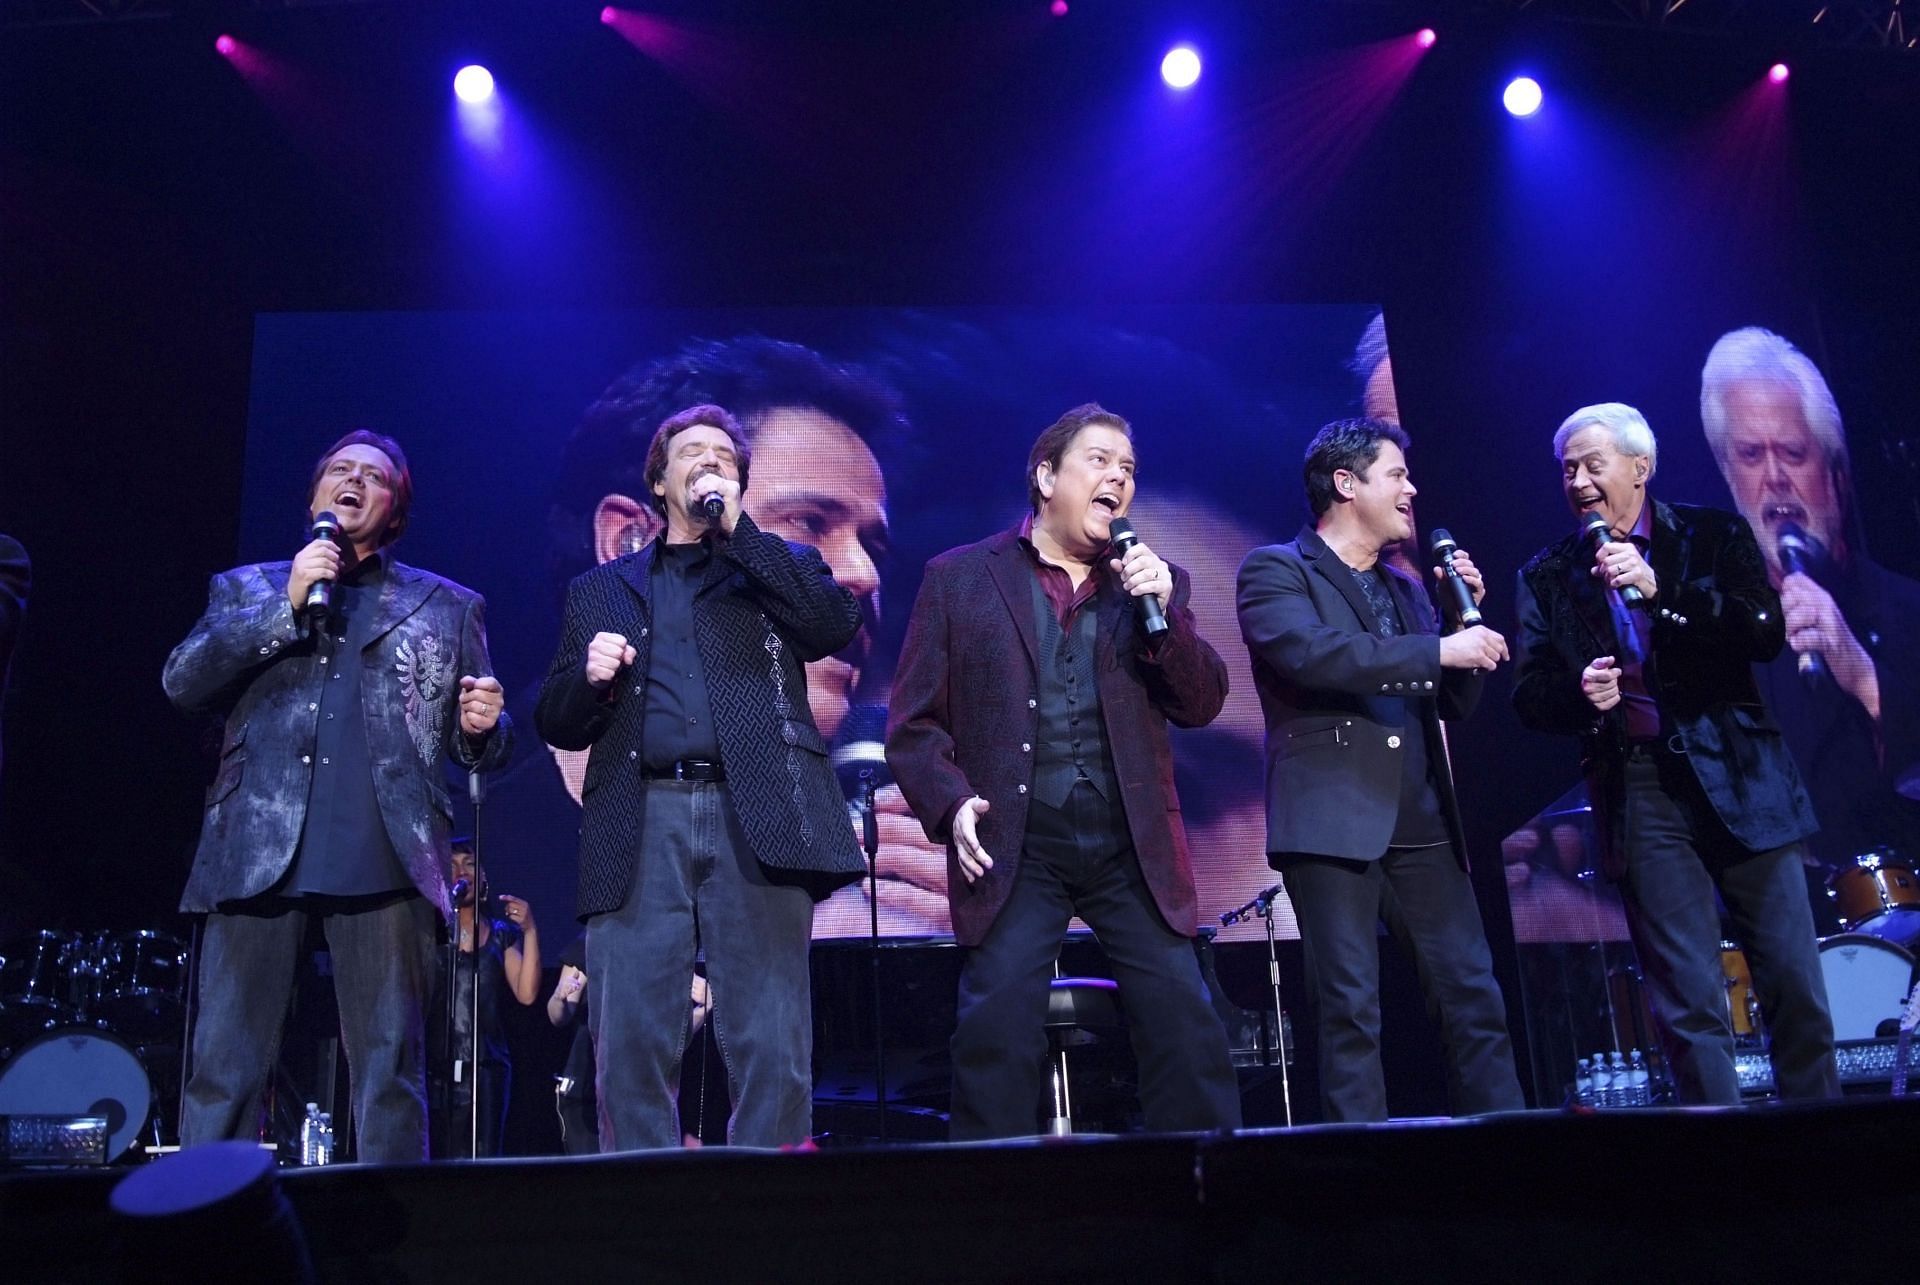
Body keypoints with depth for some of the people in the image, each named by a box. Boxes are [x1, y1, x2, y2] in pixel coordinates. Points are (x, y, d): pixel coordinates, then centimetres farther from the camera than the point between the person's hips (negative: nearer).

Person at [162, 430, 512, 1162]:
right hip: (258, 852, 1)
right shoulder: (246, 588, 21)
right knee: (222, 1069, -2)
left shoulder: (448, 605, 18)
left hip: (385, 857, -1)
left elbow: (480, 747, 15)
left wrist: (482, 725, -8)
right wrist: (287, 603, -4)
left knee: (389, 1072, -2)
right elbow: (181, 682, 5)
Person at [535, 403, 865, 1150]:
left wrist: (737, 530, -1)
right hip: (641, 823, 2)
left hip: (754, 816, -1)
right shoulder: (601, 590, 23)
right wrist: (589, 676, -4)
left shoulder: (779, 567, 21)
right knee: (631, 1045, -3)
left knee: (771, 1047, -5)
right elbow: (557, 724, 18)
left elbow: (837, 624, -2)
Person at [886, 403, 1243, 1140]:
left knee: (1186, 1028, 1)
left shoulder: (1156, 582, 14)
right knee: (999, 1035, -4)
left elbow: (1201, 705, 6)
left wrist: (1162, 611, -8)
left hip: (1134, 846, 3)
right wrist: (951, 803, -13)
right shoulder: (959, 578, 6)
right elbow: (914, 720, 3)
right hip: (1014, 847, -2)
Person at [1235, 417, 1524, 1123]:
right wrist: (1438, 649, -18)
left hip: (1423, 825, 6)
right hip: (1334, 821, -6)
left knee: (1474, 996, 6)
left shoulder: (1405, 587, 21)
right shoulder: (1274, 570, 1)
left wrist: (1467, 615, 8)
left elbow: (1455, 702, 22)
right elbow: (1310, 651, -19)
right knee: (1351, 1011, -3)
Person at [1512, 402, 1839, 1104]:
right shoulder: (1547, 576, 10)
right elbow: (1530, 695, 7)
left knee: (1796, 986, 4)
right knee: (1689, 1005, -1)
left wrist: (1661, 590, -16)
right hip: (1639, 792, 0)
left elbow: (1768, 631, -6)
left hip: (1738, 776, 0)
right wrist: (1579, 694, -14)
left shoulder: (1716, 536, 7)